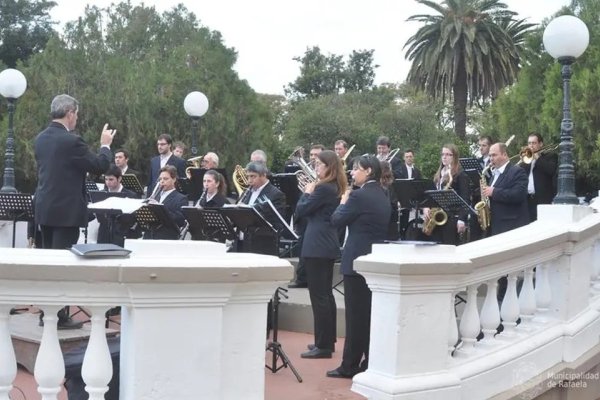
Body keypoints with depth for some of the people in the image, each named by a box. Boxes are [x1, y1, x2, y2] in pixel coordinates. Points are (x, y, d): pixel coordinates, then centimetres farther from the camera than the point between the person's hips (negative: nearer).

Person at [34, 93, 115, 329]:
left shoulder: (41, 139, 8)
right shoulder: (71, 140, -17)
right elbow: (99, 167, -11)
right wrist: (105, 145, 6)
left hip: (44, 208, 8)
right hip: (66, 210, -8)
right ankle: (59, 316, 4)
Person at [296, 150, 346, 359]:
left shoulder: (322, 188, -17)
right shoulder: (336, 187, 12)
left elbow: (300, 211, -12)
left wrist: (307, 193, 2)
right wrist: (312, 193, 8)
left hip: (317, 246, -10)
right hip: (328, 245, 10)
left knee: (318, 296, -6)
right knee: (326, 294, 16)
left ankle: (323, 345, -2)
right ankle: (328, 340, 24)